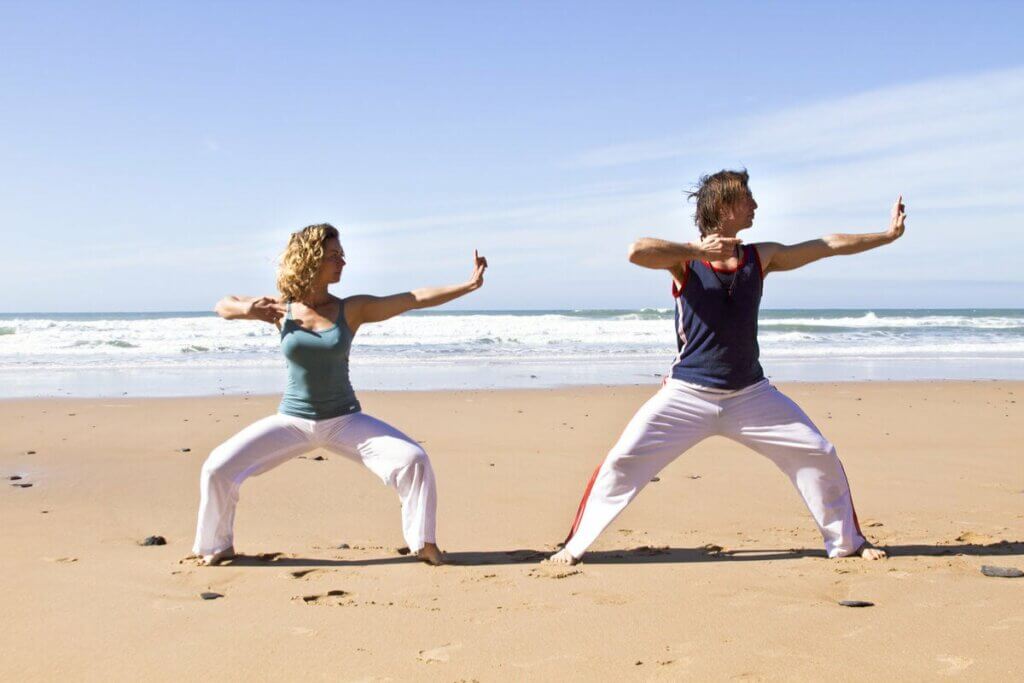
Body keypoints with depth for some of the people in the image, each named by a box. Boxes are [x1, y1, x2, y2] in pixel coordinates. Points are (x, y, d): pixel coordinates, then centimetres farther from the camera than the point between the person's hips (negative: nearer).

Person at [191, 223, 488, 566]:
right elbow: (222, 306, 9)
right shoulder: (281, 309, -3)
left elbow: (415, 299, -15)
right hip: (292, 421, 1)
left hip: (345, 421, -1)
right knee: (218, 468, -10)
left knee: (413, 460, -18)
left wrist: (469, 285, -23)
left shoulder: (351, 309, -7)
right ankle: (218, 545, 15)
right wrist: (248, 309, -15)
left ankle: (424, 543, 2)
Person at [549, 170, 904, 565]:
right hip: (688, 393, -4)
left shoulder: (760, 258, 3)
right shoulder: (686, 259, -9)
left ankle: (846, 542, 23)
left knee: (819, 455, 3)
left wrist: (889, 234, 7)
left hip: (750, 394, 4)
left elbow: (830, 246, 6)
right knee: (623, 460, -11)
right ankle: (575, 546, 2)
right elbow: (637, 251, -29)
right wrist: (697, 251, -30)